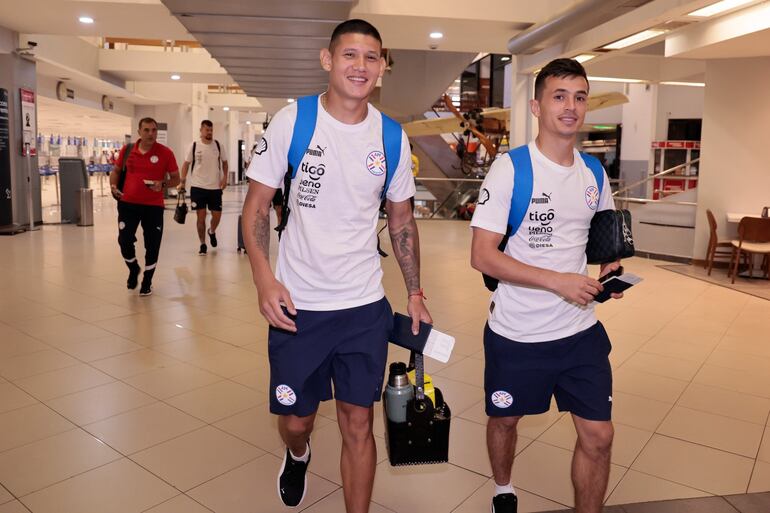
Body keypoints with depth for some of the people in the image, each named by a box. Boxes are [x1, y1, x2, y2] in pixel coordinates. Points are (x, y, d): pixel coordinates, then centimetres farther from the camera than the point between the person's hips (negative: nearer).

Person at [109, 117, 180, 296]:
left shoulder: (165, 153, -5)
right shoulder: (127, 150, 3)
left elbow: (175, 178, 1)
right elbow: (116, 170, 17)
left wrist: (162, 184, -18)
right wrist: (113, 186, -1)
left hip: (153, 206, -2)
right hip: (128, 203, 2)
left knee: (152, 245, 4)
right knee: (124, 241, 2)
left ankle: (147, 281, 24)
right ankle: (133, 269, 34)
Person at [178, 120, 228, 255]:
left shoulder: (218, 145, 1)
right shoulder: (194, 146, -2)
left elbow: (224, 162, 11)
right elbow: (186, 164, 3)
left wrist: (225, 177, -4)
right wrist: (183, 181, -6)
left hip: (215, 187, 1)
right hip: (198, 187, -1)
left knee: (217, 215, 4)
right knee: (201, 216, 1)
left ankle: (212, 232, 37)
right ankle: (203, 245, 13)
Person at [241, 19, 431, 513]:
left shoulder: (391, 137, 1)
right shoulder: (292, 120, -6)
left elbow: (402, 220, 10)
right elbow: (257, 205, -3)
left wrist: (415, 293, 6)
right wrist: (265, 279, -16)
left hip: (365, 307, 1)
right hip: (297, 304, -1)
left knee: (358, 425, 8)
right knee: (295, 419, 15)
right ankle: (298, 455, 53)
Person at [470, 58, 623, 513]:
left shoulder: (594, 174, 3)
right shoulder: (510, 169, -14)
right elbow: (482, 256, -19)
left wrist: (611, 270, -2)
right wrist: (559, 281, -23)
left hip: (581, 330, 4)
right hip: (516, 333, -3)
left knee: (599, 435, 5)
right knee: (505, 420, 18)